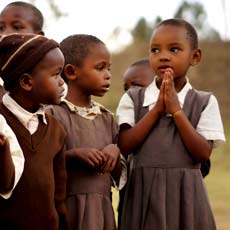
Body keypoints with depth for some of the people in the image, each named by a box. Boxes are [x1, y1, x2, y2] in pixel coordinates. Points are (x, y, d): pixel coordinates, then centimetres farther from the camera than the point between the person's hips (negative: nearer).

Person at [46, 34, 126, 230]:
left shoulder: (107, 118, 10)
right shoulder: (54, 114, -7)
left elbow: (120, 175, 13)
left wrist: (115, 152, -6)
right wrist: (75, 154, -19)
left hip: (102, 207, 5)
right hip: (67, 206, -5)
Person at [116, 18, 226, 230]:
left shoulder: (205, 102, 1)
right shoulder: (133, 99, 3)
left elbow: (203, 154, -8)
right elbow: (124, 146, -8)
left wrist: (176, 110, -13)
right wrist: (157, 109, -13)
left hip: (185, 193, 0)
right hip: (144, 192, 0)